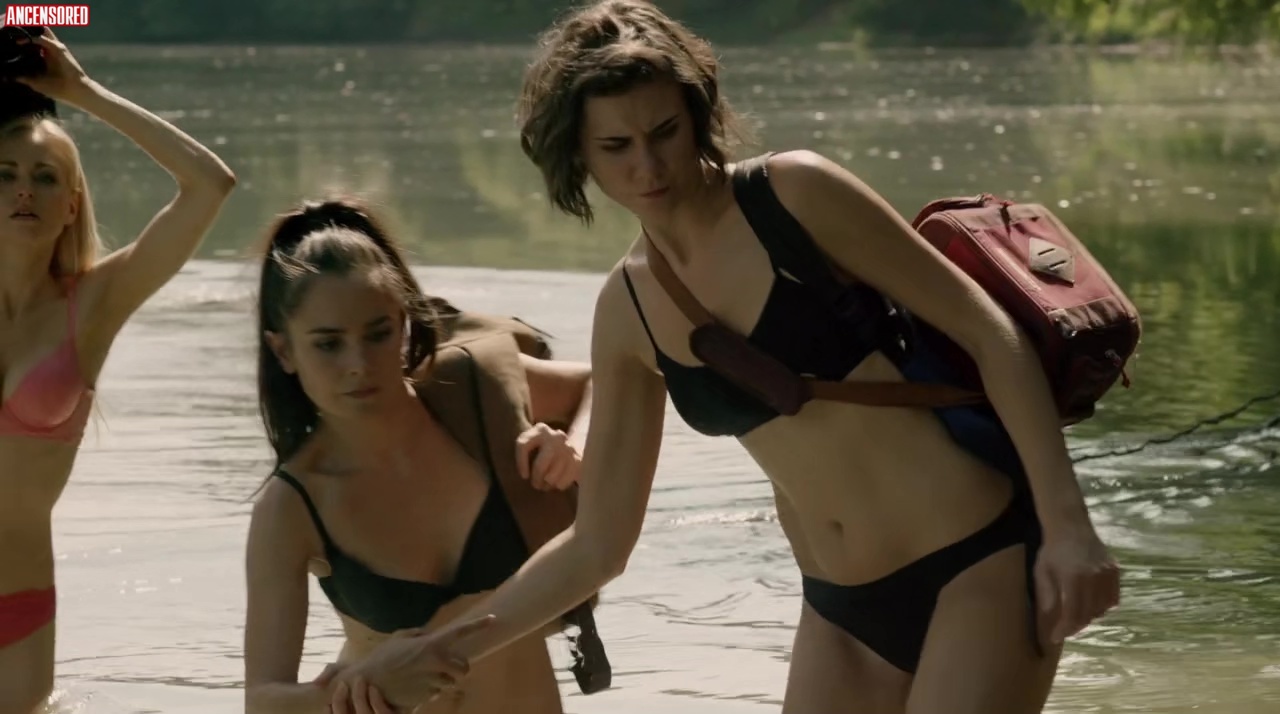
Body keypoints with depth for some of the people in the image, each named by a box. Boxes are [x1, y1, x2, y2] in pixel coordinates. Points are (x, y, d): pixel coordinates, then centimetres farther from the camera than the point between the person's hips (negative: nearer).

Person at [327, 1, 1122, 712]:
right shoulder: (627, 310, 6)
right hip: (844, 612, 6)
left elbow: (989, 332, -9)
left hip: (980, 567, -6)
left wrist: (1067, 524, -17)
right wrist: (445, 650, 8)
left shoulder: (795, 193, -10)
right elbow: (599, 544, 12)